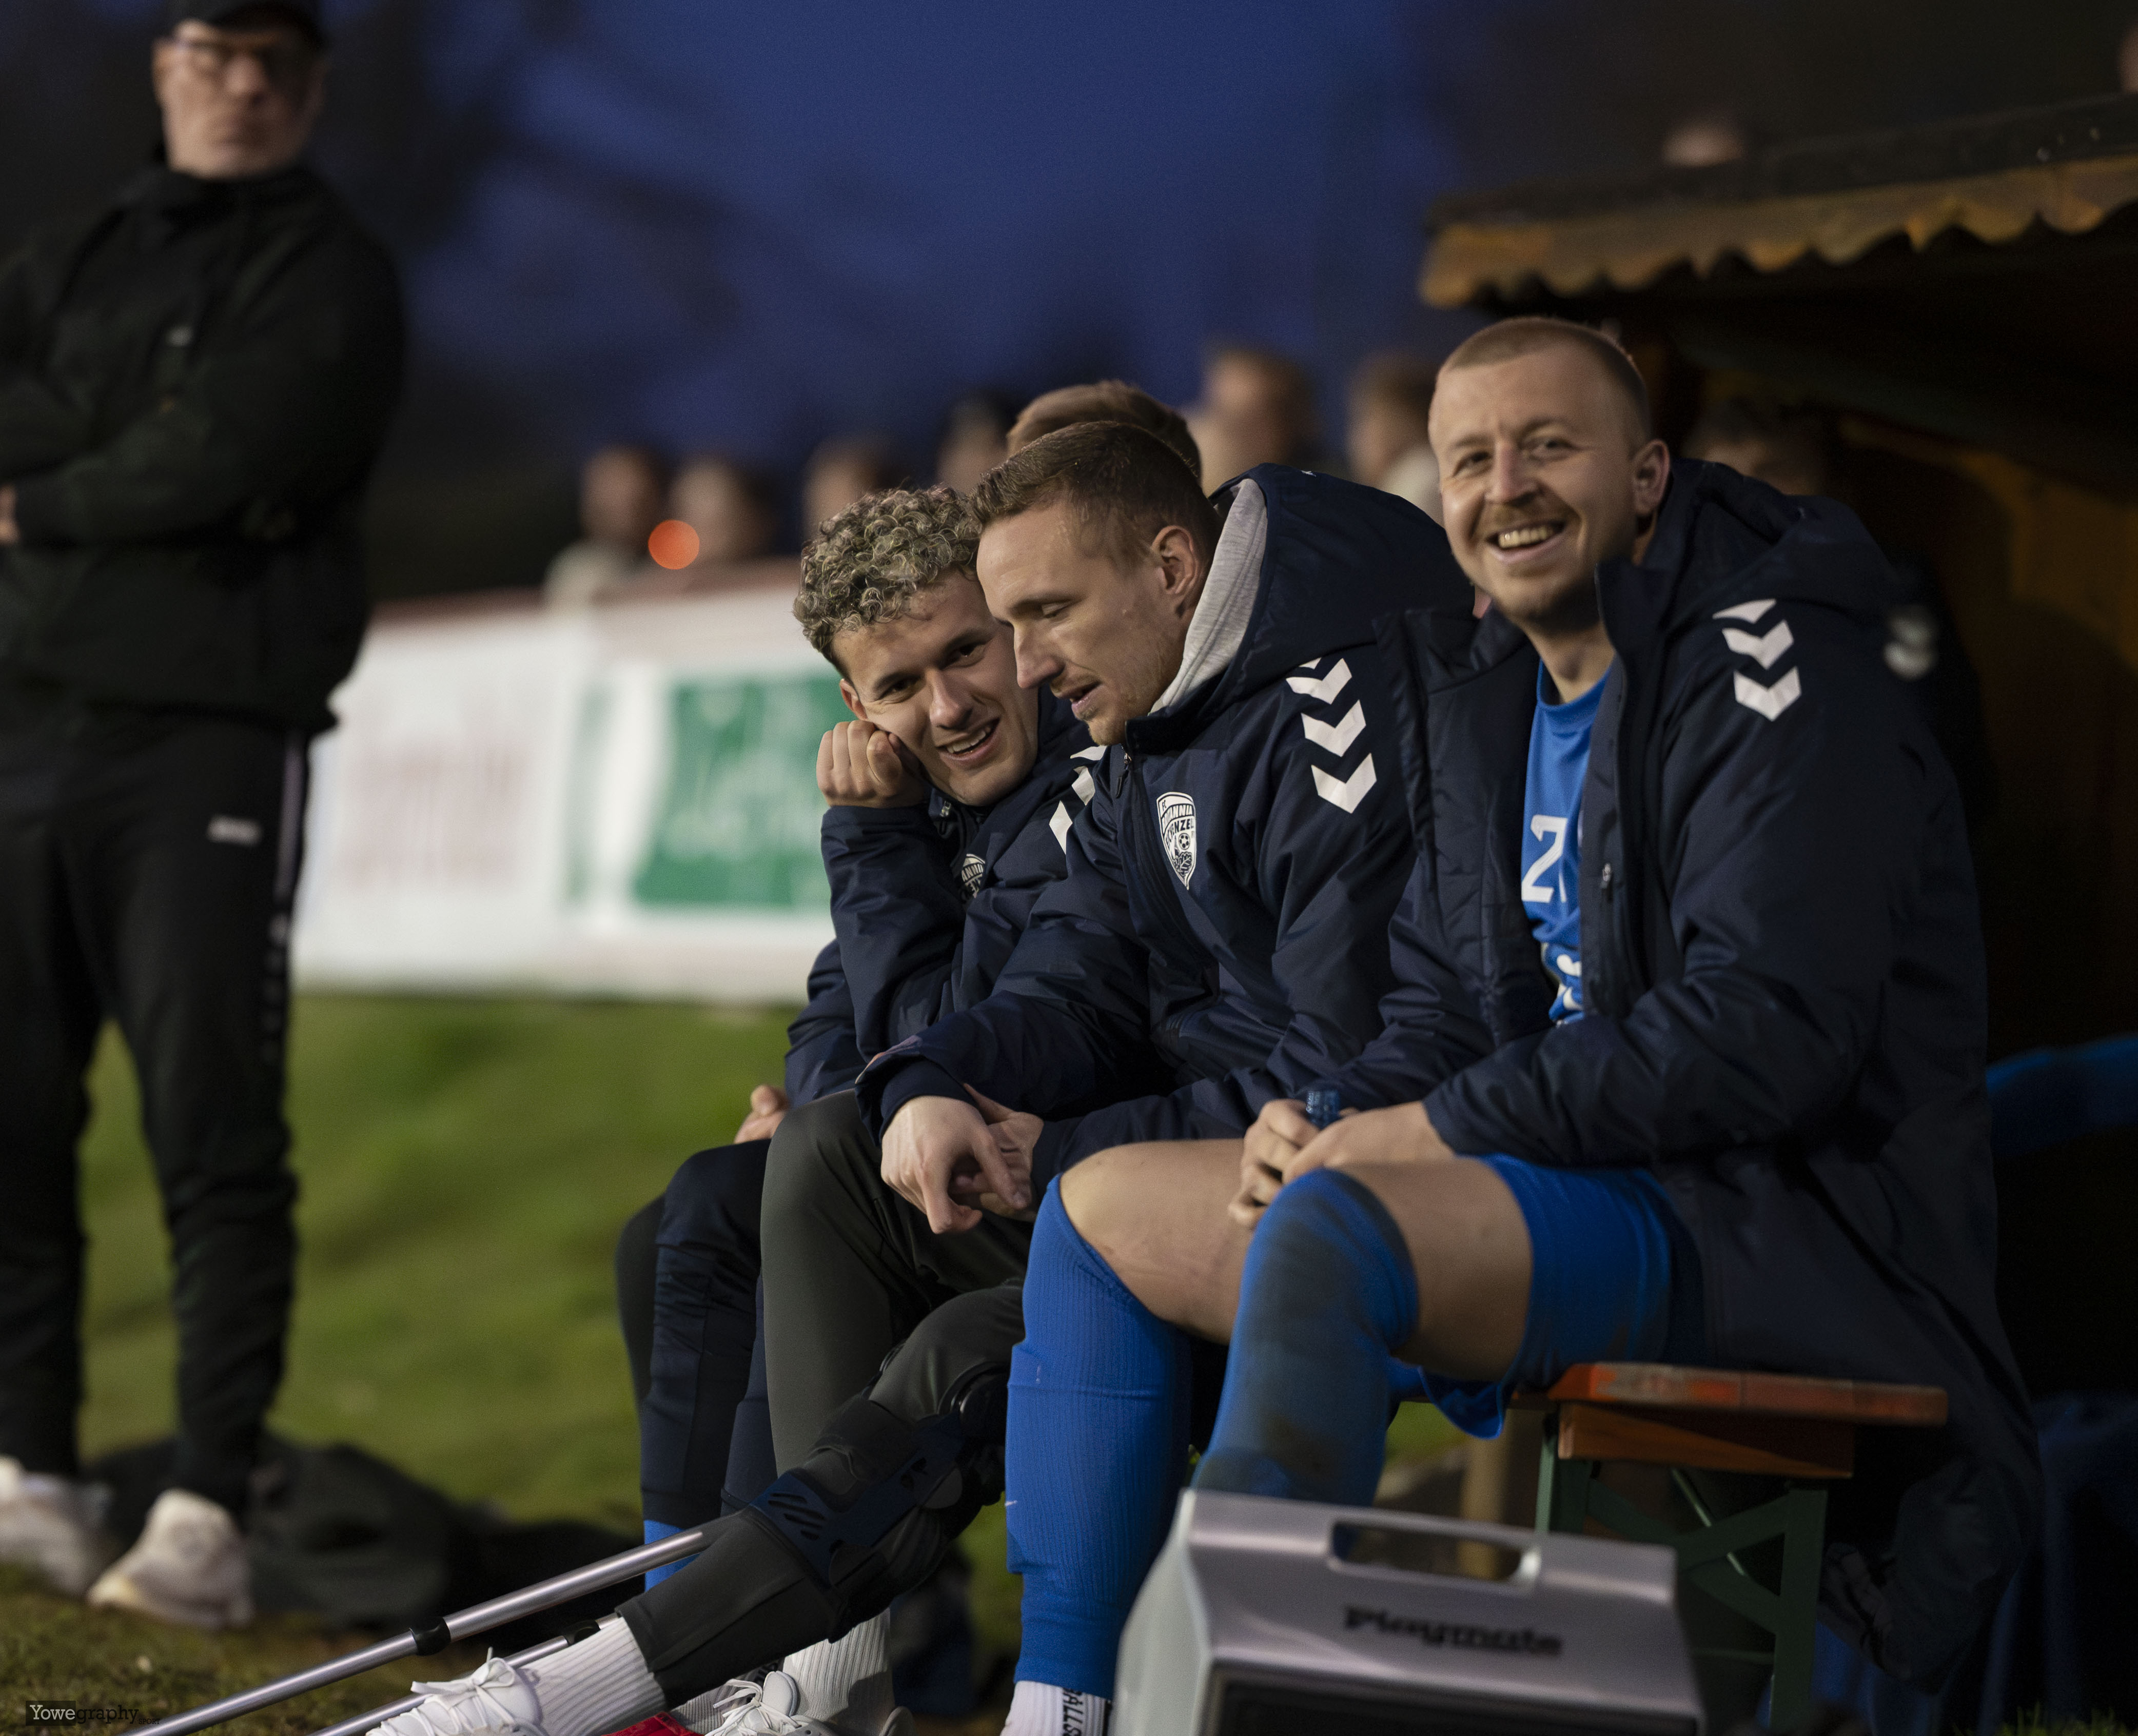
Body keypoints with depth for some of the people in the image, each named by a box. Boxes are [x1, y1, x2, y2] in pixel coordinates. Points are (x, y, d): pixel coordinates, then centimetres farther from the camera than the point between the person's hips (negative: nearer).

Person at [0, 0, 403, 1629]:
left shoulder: (333, 275, 5)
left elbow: (244, 453, -12)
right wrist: (155, 462, -9)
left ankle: (211, 1515, -9)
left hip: (211, 742, -5)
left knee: (215, 1130, -8)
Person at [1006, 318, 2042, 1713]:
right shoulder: (1489, 694, 17)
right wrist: (1330, 1122, -4)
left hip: (1779, 1217, -9)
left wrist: (1449, 1126, -17)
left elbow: (1769, 1031, -21)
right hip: (1580, 1180, 10)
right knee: (1101, 1208, 6)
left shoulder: (1761, 663, -11)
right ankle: (1064, 1704, 0)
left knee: (1327, 1232, -34)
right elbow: (1448, 1008, 20)